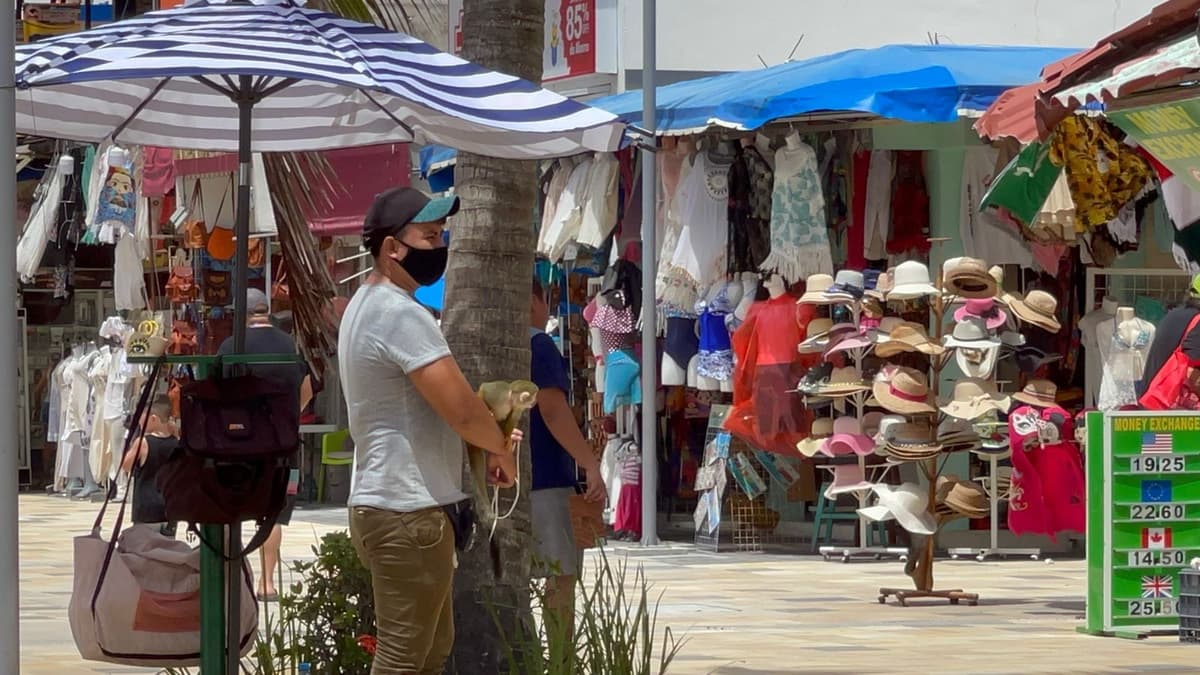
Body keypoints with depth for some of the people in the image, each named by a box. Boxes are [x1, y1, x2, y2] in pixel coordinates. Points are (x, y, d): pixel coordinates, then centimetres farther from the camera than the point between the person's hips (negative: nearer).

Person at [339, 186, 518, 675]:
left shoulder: (368, 306, 16)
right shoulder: (402, 315, -19)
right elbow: (462, 411, -20)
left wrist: (489, 438, 7)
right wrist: (501, 449, 0)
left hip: (390, 505, 11)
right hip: (408, 515, -11)